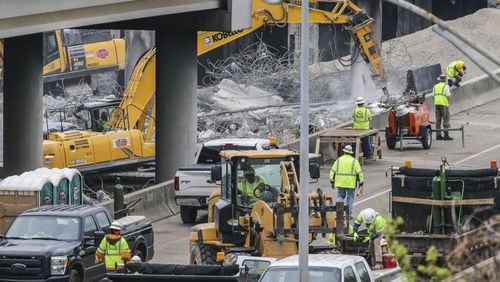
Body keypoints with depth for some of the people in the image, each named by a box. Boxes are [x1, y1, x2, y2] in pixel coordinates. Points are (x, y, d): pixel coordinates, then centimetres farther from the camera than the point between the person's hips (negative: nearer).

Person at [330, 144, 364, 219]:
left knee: (340, 196, 14)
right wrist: (361, 183, 4)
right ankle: (349, 214, 6)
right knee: (350, 197, 8)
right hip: (350, 184, -2)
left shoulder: (338, 160, 4)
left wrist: (332, 182, 13)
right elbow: (359, 173, -3)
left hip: (340, 183, 2)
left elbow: (332, 171, 5)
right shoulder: (354, 161, -2)